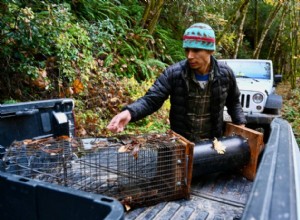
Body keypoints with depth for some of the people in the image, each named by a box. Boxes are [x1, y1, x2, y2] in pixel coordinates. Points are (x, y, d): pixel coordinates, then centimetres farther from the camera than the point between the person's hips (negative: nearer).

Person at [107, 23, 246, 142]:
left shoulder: (225, 73, -7)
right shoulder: (173, 73, -16)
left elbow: (234, 103, 9)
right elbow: (151, 99, -21)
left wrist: (241, 125, -4)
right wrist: (129, 112, -38)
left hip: (214, 142, 2)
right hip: (181, 142, -2)